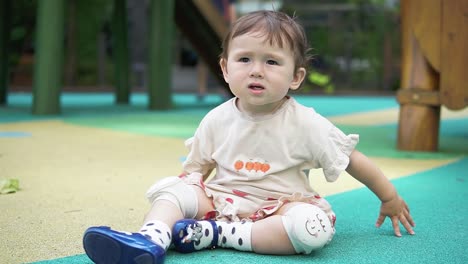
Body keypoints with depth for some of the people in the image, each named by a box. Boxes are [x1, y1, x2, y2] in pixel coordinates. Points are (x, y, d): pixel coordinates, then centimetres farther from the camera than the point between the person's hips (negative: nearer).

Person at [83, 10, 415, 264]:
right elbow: (197, 167, 11)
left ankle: (214, 233, -30)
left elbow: (352, 159, -1)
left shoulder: (305, 124, -11)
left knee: (315, 226, -33)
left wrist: (390, 197, 6)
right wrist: (187, 189, -5)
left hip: (277, 206, -3)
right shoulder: (217, 120, -3)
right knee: (171, 187, -14)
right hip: (223, 198, 3)